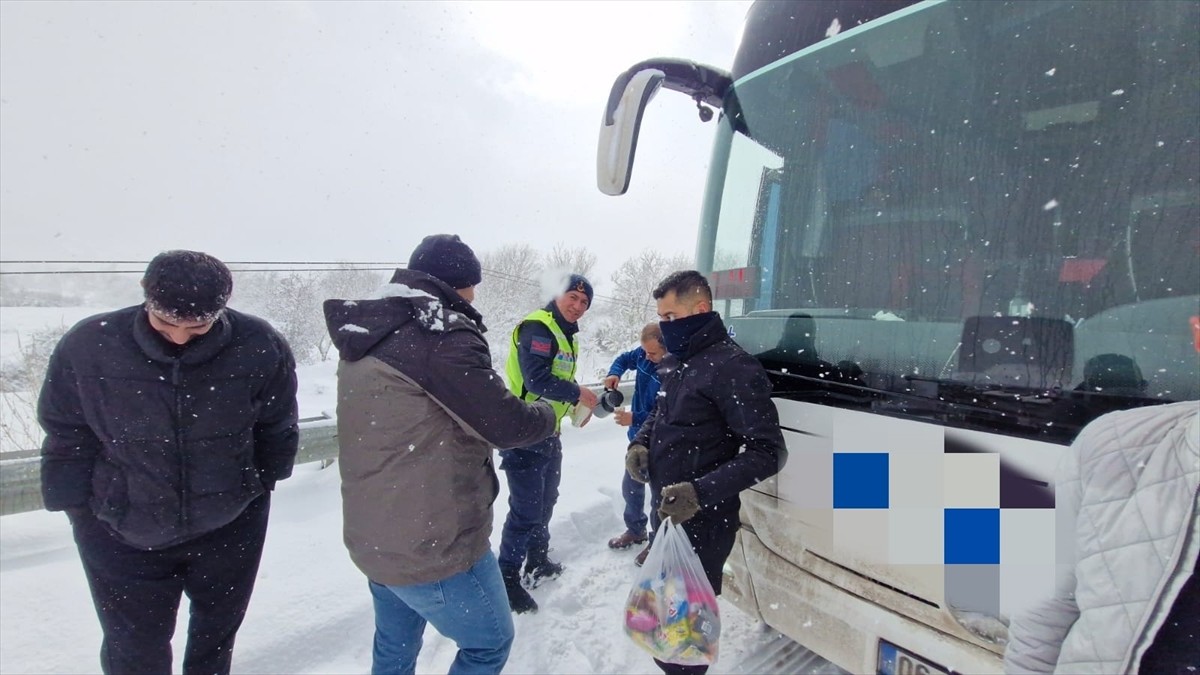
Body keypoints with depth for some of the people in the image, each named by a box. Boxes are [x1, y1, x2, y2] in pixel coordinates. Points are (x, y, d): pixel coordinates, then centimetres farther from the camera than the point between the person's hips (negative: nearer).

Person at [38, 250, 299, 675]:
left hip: (230, 524, 1)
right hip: (120, 531, 0)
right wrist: (76, 507, -2)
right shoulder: (88, 346, -18)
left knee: (219, 626, 24)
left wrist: (260, 484, 5)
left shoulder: (259, 348, -20)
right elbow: (67, 437, -5)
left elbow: (276, 429, -5)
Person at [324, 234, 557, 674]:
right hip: (434, 544, -8)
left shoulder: (364, 334, 7)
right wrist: (548, 413, 1)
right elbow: (504, 425, -19)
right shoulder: (442, 336, -20)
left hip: (373, 538, 9)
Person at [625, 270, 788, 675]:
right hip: (664, 513, 8)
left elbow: (768, 453, -22)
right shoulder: (676, 362, 8)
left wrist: (701, 493, -31)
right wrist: (640, 443, 1)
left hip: (701, 524, -8)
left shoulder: (733, 368, -20)